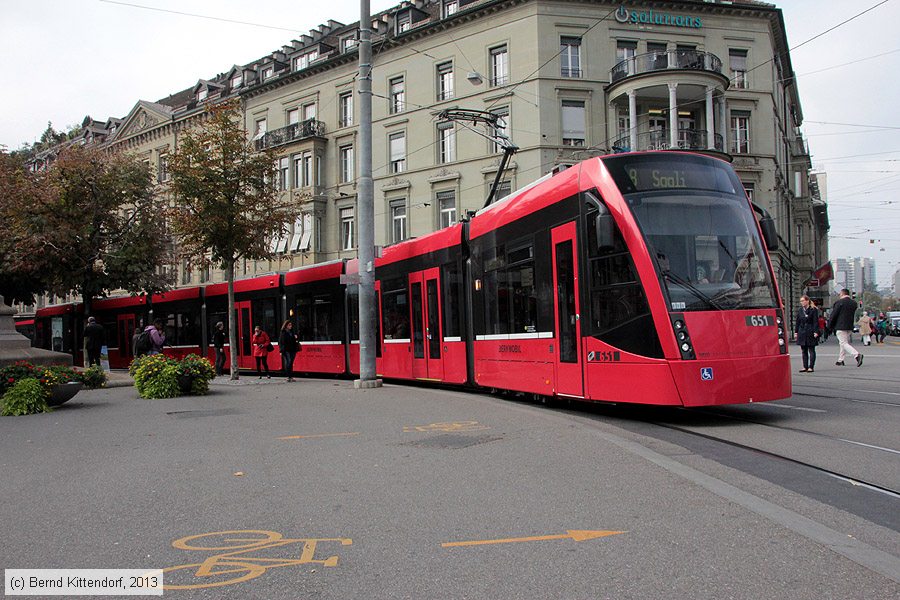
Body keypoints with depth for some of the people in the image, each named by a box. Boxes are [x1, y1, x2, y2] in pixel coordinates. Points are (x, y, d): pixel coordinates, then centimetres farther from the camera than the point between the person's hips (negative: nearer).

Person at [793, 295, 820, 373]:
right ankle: (805, 367, 13)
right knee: (804, 350, 8)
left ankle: (811, 367, 1)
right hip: (802, 333, 5)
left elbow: (816, 321, -8)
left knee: (811, 350, 0)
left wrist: (816, 332, -14)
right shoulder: (800, 310, 10)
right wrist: (796, 332, 8)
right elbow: (797, 322, 12)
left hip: (810, 333, -5)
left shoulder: (813, 310, -5)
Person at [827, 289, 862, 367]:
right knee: (844, 343, 17)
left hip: (840, 326, -7)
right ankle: (840, 360, 22)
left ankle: (857, 355, -26)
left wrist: (830, 325, 2)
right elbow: (852, 314, 14)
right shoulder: (854, 303, 10)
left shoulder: (839, 302, -11)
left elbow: (833, 315, -8)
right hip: (850, 327, 7)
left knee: (844, 343, -8)